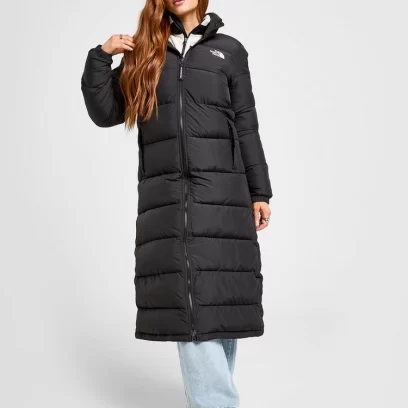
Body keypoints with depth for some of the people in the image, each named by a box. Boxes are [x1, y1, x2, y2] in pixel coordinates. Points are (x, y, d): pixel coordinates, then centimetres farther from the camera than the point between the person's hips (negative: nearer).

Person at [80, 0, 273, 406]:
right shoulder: (144, 52, 15)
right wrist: (100, 57, 2)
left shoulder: (228, 50, 12)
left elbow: (246, 127, 10)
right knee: (187, 307, -8)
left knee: (219, 300, -2)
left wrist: (259, 192, 6)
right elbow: (105, 113, 13)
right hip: (166, 197, 1)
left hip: (221, 194, 0)